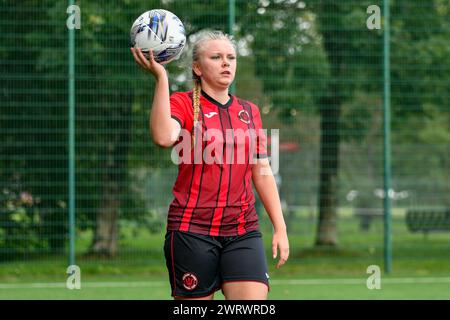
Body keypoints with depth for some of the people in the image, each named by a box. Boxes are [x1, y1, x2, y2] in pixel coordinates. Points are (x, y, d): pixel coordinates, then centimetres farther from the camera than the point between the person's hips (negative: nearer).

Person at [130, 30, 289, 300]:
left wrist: (280, 228, 12)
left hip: (243, 230, 4)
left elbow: (262, 173, 18)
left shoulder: (249, 112, 15)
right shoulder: (183, 103, 0)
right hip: (192, 230, -4)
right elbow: (163, 137, -24)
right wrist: (161, 78, -24)